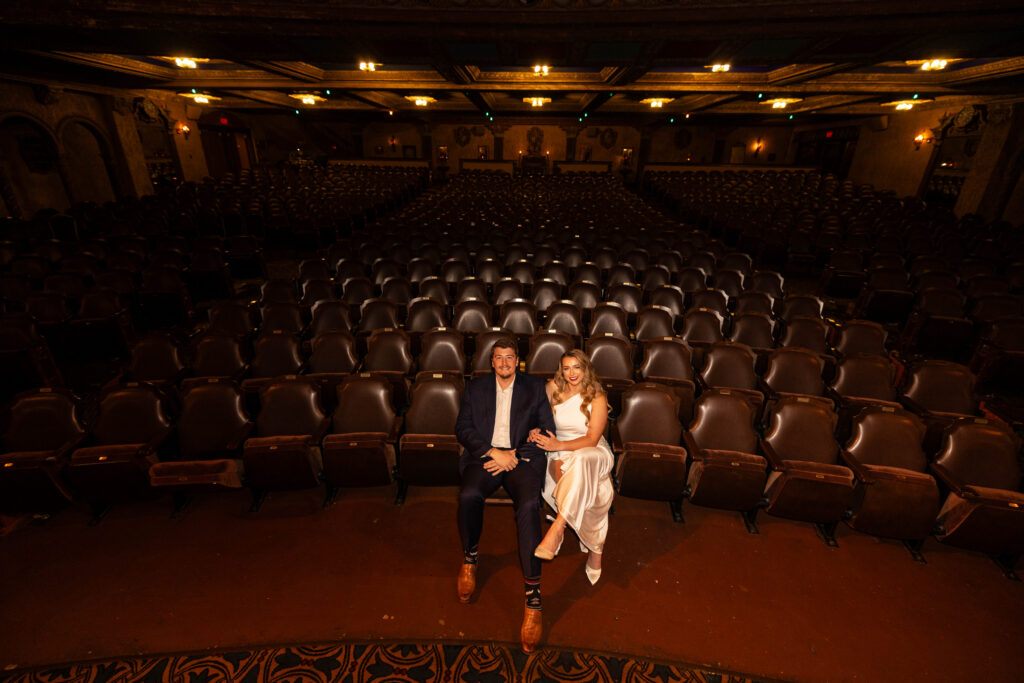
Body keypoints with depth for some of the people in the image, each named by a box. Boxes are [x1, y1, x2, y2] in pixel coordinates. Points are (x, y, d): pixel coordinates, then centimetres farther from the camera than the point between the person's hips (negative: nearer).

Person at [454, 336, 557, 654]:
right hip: (485, 455, 1)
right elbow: (462, 428, 5)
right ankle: (470, 559, 2)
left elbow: (547, 429, 5)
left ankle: (532, 598, -21)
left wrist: (514, 455, -7)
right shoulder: (475, 388, 14)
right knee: (468, 496, -29)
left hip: (522, 457, -1)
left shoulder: (535, 387, 12)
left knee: (529, 505, -29)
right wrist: (492, 452, -10)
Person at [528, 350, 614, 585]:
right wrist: (536, 430, -15)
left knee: (581, 462, -40)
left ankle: (557, 529, -39)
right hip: (560, 454, 3)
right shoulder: (553, 388, 3)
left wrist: (558, 445, -26)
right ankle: (594, 550, -13)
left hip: (593, 453, -2)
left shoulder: (597, 397, -6)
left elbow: (591, 440, -13)